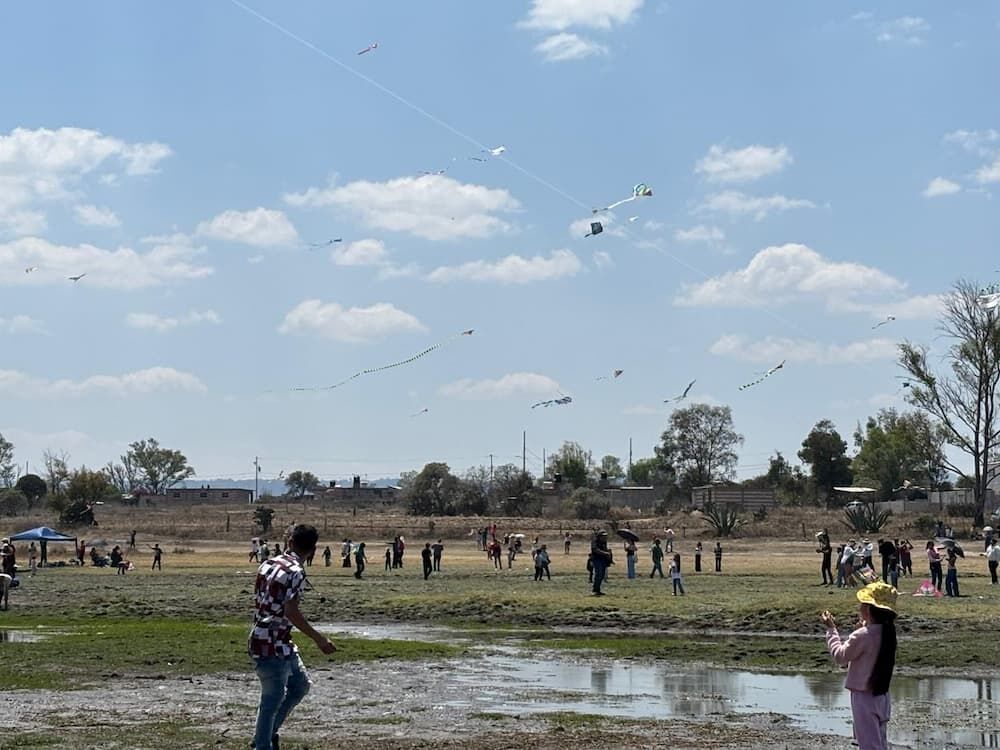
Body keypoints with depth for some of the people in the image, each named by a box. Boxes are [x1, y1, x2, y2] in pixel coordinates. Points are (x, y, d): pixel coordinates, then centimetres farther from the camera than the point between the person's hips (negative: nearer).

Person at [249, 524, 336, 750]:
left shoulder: (267, 564, 8)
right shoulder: (295, 572, -18)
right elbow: (290, 611, -25)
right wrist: (318, 638, -20)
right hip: (272, 647, -9)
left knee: (300, 685, 21)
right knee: (272, 700, 0)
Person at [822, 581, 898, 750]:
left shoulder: (862, 636, -22)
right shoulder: (887, 633, 2)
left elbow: (840, 656, -10)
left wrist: (831, 629, -3)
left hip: (864, 696, -8)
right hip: (881, 696, 8)